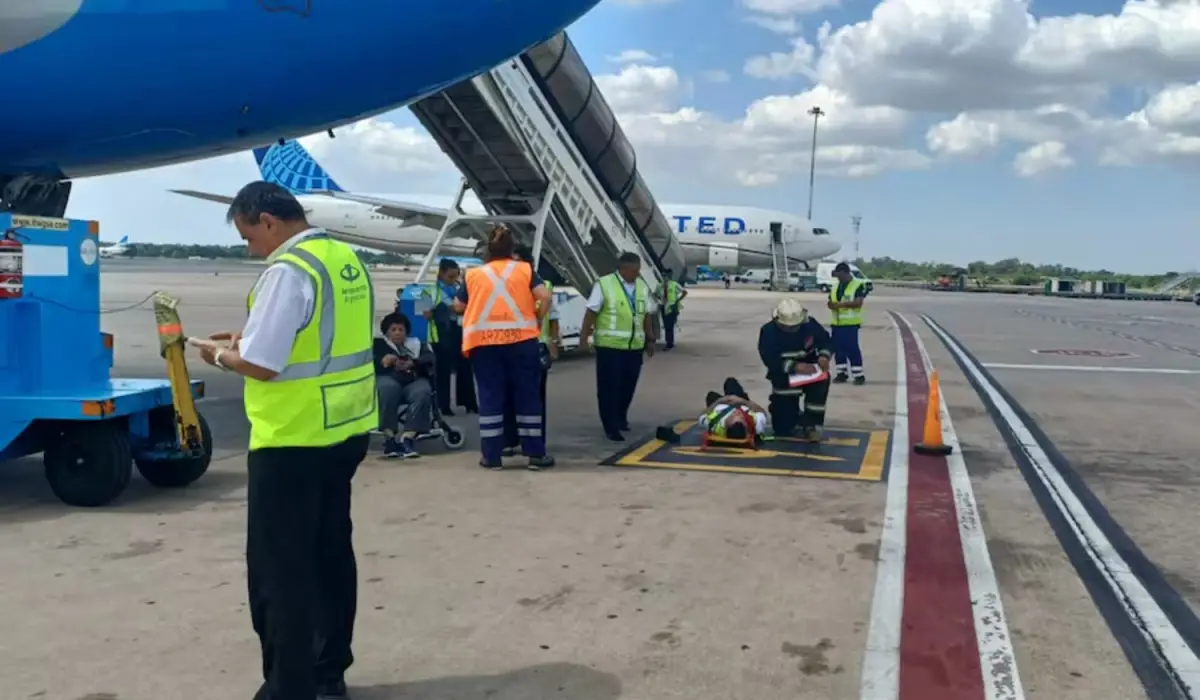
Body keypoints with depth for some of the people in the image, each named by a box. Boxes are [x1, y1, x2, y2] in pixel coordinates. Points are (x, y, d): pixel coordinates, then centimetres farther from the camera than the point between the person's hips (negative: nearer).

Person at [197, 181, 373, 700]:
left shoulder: (287, 271, -18)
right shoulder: (348, 260, 8)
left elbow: (262, 365, -22)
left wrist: (223, 354, -1)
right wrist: (250, 339, 15)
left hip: (294, 439, -9)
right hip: (346, 430, 9)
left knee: (278, 569, 3)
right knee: (331, 554, 18)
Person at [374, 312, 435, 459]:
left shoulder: (416, 344, 28)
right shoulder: (378, 344, 26)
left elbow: (430, 358, 7)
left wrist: (412, 363, -11)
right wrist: (382, 361, -10)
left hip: (413, 380, 2)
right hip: (387, 378, -1)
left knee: (423, 391, -33)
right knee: (388, 388, -37)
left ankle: (407, 437, -38)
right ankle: (390, 437, -37)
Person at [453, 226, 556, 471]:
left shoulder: (474, 274, 10)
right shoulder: (524, 269, 6)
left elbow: (458, 306, 13)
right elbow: (545, 297, -7)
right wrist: (538, 320, 8)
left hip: (484, 342, 1)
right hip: (521, 339, -1)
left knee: (490, 397, 6)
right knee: (528, 395, 6)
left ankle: (491, 456, 7)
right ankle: (535, 454, 9)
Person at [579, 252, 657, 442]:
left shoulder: (642, 287, 10)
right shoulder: (604, 284, -7)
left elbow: (647, 315, 17)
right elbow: (591, 312, -8)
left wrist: (650, 339, 17)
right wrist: (584, 337, -11)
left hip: (634, 346, 5)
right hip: (609, 345, -5)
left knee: (628, 385, 12)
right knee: (609, 387, -2)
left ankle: (620, 416, 35)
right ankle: (611, 427, 5)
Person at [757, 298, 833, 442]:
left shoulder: (810, 324, -14)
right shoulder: (768, 332, -21)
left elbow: (827, 341, -4)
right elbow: (770, 360, -28)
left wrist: (824, 356, -27)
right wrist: (795, 366, -41)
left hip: (809, 370, 2)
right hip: (784, 376, -2)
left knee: (821, 382, -35)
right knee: (783, 428, -3)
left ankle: (811, 424, -21)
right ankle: (795, 417, 36)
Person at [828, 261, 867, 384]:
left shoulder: (858, 285, -5)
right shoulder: (835, 287, 16)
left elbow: (858, 302, -15)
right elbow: (830, 302, 17)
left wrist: (841, 304, -20)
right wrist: (832, 305, -8)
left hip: (851, 323, -7)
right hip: (836, 323, 7)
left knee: (852, 349, -9)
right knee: (838, 349, 8)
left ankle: (859, 375, -4)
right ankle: (842, 373, 16)